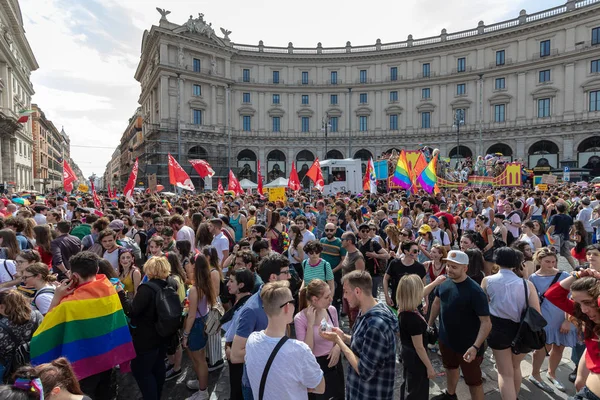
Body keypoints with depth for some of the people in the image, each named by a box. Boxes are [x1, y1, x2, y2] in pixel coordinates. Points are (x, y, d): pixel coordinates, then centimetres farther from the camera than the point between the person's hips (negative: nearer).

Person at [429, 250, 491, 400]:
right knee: (450, 368, 29)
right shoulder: (444, 282, -8)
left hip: (467, 345, -7)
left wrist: (475, 347, -33)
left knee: (473, 381, 11)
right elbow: (437, 303, 9)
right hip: (445, 339, 7)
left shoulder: (475, 291, -28)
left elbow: (486, 322, -25)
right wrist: (430, 324, 12)